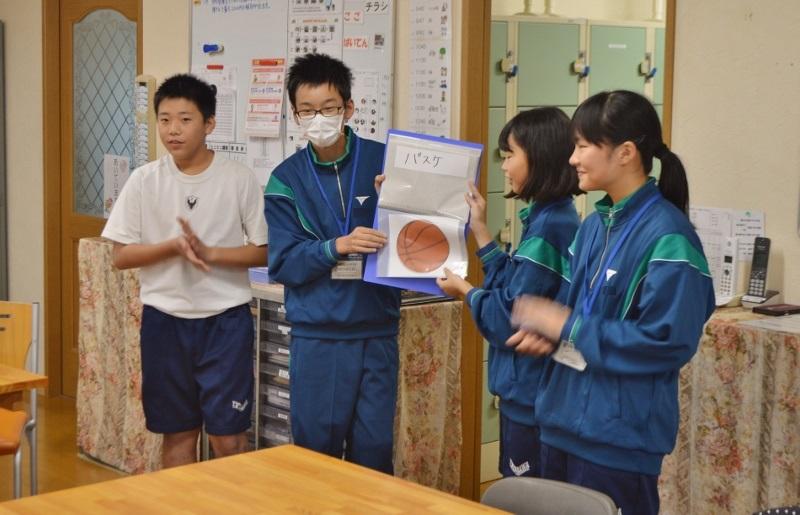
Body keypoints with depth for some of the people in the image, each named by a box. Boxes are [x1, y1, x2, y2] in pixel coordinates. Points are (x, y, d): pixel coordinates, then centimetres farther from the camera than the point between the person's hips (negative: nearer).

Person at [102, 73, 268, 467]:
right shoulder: (144, 180, -1)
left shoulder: (239, 179, -5)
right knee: (177, 432, 12)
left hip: (226, 318, -2)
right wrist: (174, 246, -17)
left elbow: (264, 252, -3)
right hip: (164, 319, 2)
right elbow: (121, 256, -1)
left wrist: (209, 252, -17)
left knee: (228, 438, 0)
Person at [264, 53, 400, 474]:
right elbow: (283, 264, -6)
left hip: (376, 329, 0)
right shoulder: (286, 179, 0)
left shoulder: (383, 162, -1)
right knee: (316, 447, 8)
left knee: (374, 448, 7)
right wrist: (337, 247, -22)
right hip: (316, 333, 0)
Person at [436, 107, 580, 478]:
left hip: (531, 392, -10)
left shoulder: (548, 227, -23)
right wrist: (479, 230, 13)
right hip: (529, 387, 10)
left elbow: (508, 319, -21)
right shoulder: (552, 217, 7)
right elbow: (512, 285, 12)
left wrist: (464, 291, -4)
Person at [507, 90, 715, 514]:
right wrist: (549, 332, -3)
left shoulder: (667, 237, -17)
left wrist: (567, 328, -19)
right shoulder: (594, 225, 9)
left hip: (620, 438, -8)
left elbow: (668, 341, -23)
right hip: (563, 421, 8)